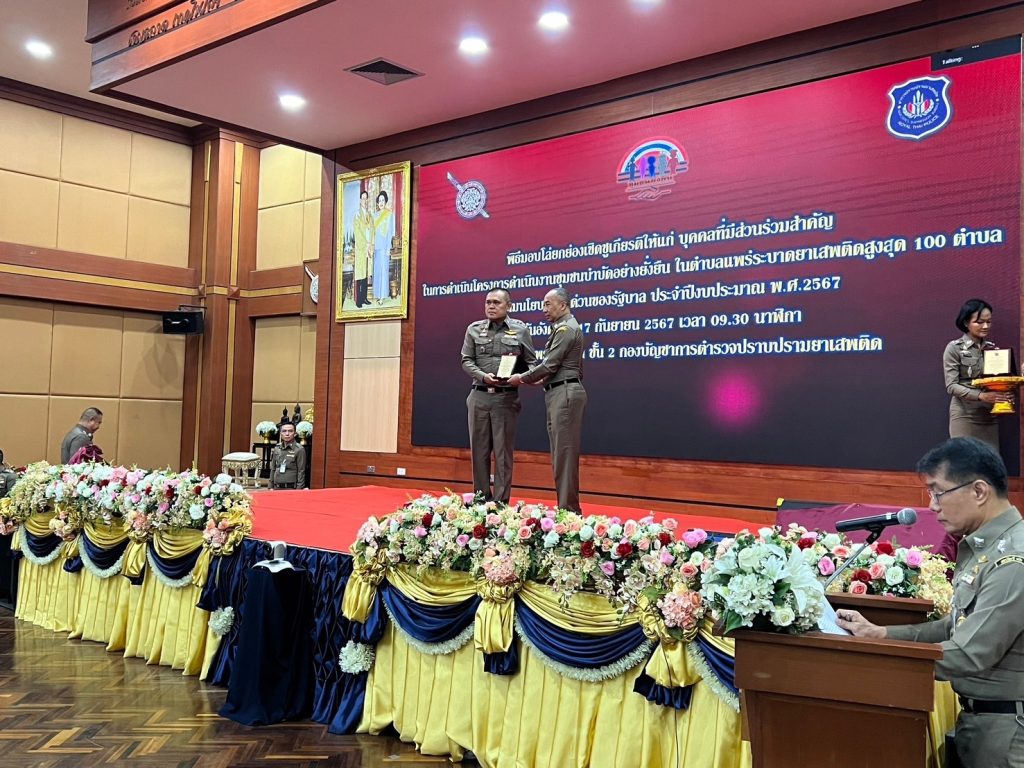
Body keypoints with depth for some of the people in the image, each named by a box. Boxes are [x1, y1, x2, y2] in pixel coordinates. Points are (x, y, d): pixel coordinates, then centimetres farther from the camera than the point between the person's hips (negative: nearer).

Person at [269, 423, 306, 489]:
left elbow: (301, 471, -8)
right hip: (277, 487, 5)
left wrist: (299, 489, -12)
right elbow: (273, 469, 17)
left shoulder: (299, 450, -6)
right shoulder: (276, 448, 11)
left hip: (291, 488, -5)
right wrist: (271, 487, 14)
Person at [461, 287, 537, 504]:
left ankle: (501, 502, 7)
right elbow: (466, 361, 4)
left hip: (507, 397, -2)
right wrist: (483, 376, -14)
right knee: (479, 450, 7)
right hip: (479, 396, 2)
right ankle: (481, 499, 18)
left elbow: (531, 362, 6)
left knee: (503, 452, 0)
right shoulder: (474, 329, 8)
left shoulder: (520, 330, 3)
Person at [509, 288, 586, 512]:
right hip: (559, 393, 10)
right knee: (561, 453, 10)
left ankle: (568, 510, -8)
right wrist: (542, 379, 11)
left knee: (565, 452, -9)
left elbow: (549, 365, -15)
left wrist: (522, 379, -4)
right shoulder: (563, 328, 21)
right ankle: (566, 507, 14)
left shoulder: (566, 328, -11)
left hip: (565, 393, -10)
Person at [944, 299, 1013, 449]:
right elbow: (951, 386, -11)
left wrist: (1005, 395, -10)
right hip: (964, 415, -5)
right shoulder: (954, 348, -4)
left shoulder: (992, 348, 11)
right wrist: (981, 395, -24)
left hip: (989, 415, 5)